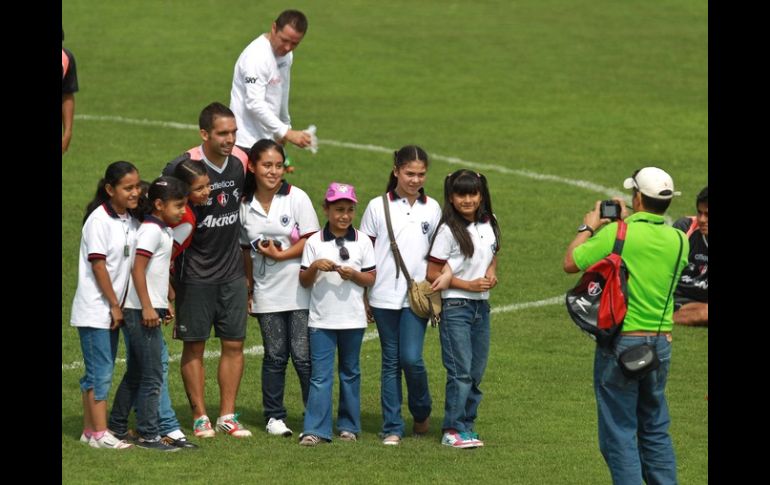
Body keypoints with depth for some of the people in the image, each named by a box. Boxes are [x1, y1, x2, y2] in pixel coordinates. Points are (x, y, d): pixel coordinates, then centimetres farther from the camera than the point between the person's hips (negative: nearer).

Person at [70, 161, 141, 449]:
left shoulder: (130, 220, 8)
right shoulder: (99, 220, -15)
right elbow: (98, 265, -16)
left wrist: (118, 305, 9)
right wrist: (115, 305, -13)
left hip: (112, 309, 8)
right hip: (95, 309, -8)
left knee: (100, 372, 12)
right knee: (100, 372, -7)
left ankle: (89, 430, 18)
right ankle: (99, 434, -5)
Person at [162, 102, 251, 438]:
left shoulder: (240, 162, 0)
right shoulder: (182, 167, -15)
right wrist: (168, 263, -11)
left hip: (232, 270, 4)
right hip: (194, 274, -4)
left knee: (234, 344, 5)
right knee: (194, 346, 2)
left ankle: (227, 415, 13)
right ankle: (200, 417, 9)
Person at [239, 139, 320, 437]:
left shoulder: (296, 198, -4)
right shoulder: (245, 206, 5)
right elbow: (246, 250, 12)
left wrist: (280, 255, -14)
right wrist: (248, 285, 7)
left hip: (299, 290, -3)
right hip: (267, 292, 3)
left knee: (303, 355, -5)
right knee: (274, 355, 6)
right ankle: (274, 416, 15)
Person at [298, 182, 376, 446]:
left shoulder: (362, 242, 3)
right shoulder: (314, 243, 1)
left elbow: (371, 278, 4)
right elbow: (304, 281, 3)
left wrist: (354, 275, -15)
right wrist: (314, 267, -16)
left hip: (352, 318, 1)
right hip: (321, 319, -1)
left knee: (350, 373, 12)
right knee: (320, 375, -5)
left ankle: (349, 425, 22)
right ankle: (315, 430, -7)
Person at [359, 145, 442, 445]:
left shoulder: (432, 209, 7)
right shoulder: (378, 207, 2)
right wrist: (362, 297, 2)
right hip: (385, 296, 0)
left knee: (411, 358, -10)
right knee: (390, 362, 4)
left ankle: (422, 412, 15)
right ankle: (392, 428, 9)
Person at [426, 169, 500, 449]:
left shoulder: (489, 226, 7)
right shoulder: (448, 231, -11)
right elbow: (433, 273, -11)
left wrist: (491, 273, 2)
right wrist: (469, 284, -15)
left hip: (482, 306, 6)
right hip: (456, 307, -6)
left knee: (476, 372, 8)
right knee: (461, 371, -9)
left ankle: (467, 425, 15)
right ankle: (453, 429, -4)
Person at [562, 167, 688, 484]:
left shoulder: (616, 234, -15)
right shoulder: (678, 241, 0)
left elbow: (570, 263, -7)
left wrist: (588, 227, 7)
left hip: (621, 342, -5)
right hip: (660, 343, 5)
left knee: (619, 434, 1)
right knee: (656, 431, 17)